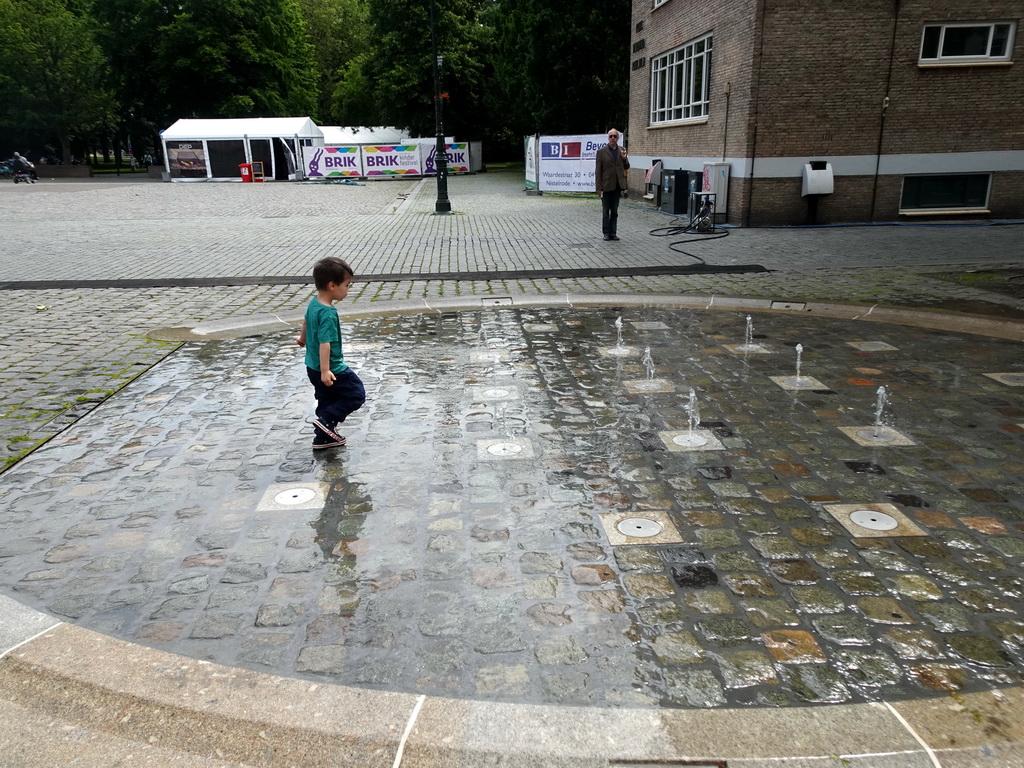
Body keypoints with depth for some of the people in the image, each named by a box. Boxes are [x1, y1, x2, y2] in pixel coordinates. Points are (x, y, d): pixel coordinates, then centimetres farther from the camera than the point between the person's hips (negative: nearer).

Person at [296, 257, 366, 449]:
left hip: (313, 367, 10)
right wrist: (325, 371, -35)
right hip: (332, 369, -9)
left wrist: (303, 338, 44)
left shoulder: (313, 302, 3)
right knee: (357, 394, 1)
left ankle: (324, 437, 27)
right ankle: (327, 421, -4)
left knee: (328, 401, 20)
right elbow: (325, 342, -32)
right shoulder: (328, 313, -26)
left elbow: (306, 320, 24)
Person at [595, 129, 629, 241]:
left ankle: (613, 233, 15)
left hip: (617, 185, 3)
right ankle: (606, 233, 11)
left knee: (614, 211, 9)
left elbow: (626, 167, 11)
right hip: (606, 185, -3)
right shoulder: (601, 151, -4)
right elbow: (598, 171, -5)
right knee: (605, 211, 5)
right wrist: (599, 187, -10)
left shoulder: (622, 150, 6)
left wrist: (624, 158, -11)